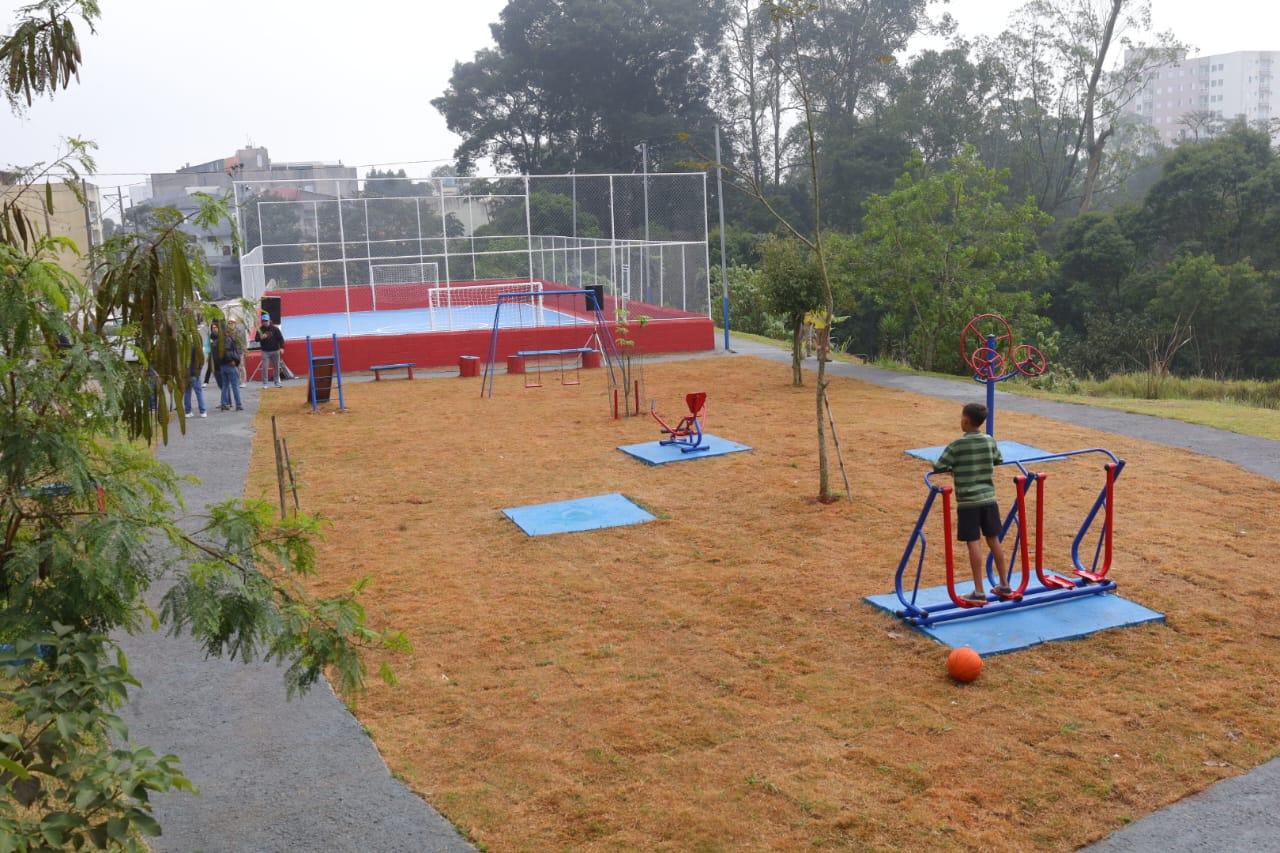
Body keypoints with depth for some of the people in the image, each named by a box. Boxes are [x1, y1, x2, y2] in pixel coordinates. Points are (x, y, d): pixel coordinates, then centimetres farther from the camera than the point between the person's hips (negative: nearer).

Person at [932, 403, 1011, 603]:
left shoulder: (957, 445, -13)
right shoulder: (990, 441, 2)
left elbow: (938, 468, -11)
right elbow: (999, 461, 18)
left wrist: (953, 470, 8)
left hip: (968, 502, -5)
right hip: (989, 499, 5)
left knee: (973, 543, -2)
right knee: (993, 540, 14)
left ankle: (979, 592, 0)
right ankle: (1004, 585, 24)